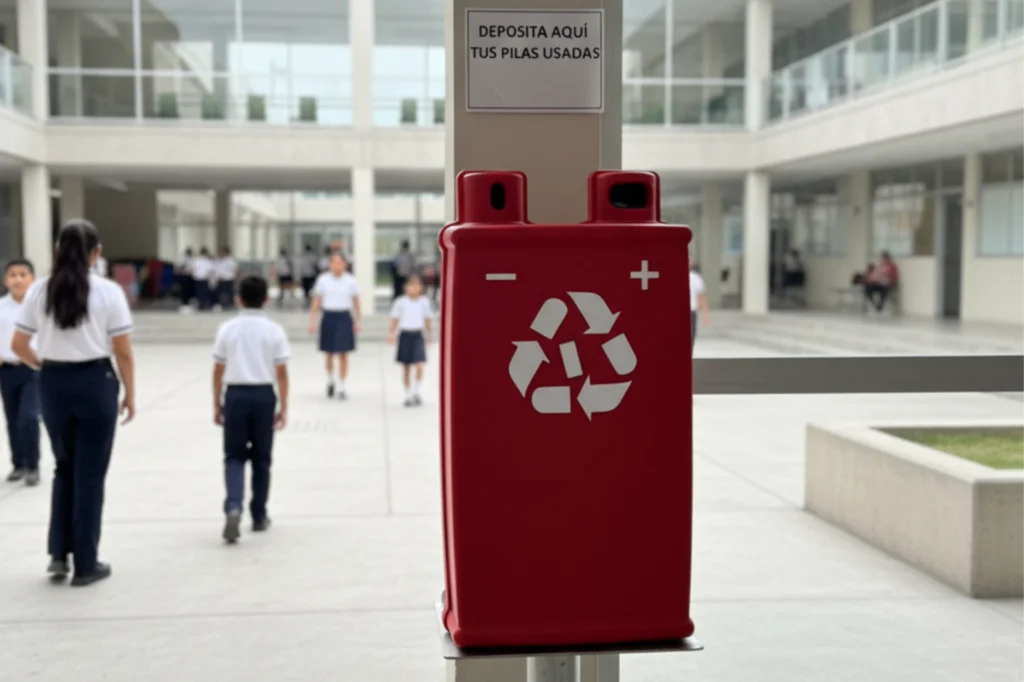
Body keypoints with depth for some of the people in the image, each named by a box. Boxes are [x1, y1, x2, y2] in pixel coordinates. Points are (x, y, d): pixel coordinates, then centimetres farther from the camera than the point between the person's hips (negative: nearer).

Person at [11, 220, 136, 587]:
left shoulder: (39, 290, 1)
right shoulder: (108, 292, -8)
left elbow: (18, 346, 4)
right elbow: (123, 352, -7)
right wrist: (130, 394, 4)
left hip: (53, 384, 3)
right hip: (95, 382, -3)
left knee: (65, 470, 21)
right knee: (90, 475, 6)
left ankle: (58, 554, 17)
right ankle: (85, 565, 13)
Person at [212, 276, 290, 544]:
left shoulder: (227, 329, 0)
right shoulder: (274, 330, -2)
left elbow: (218, 371, 2)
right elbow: (281, 373, -3)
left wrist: (217, 405, 11)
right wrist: (283, 407, 4)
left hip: (235, 394, 0)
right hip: (263, 395, 0)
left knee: (234, 456, 7)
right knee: (261, 458, 12)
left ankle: (233, 507, -16)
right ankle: (259, 516, 21)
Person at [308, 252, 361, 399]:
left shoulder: (350, 281, 0)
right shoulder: (323, 280, 0)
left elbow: (356, 303, 5)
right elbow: (316, 302, 3)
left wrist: (358, 321, -1)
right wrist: (312, 321, -2)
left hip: (344, 317, -1)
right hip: (329, 317, 1)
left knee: (343, 354, -1)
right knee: (329, 353, 10)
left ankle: (341, 387, 6)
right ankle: (330, 380, 33)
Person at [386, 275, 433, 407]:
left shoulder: (424, 302, 1)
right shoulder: (401, 302, -3)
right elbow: (395, 319, 4)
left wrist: (428, 335, 15)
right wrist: (391, 333, -4)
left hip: (418, 335, 0)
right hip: (405, 334, 0)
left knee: (419, 366, -15)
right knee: (406, 368, 7)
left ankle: (415, 391, 4)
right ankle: (408, 395, 20)